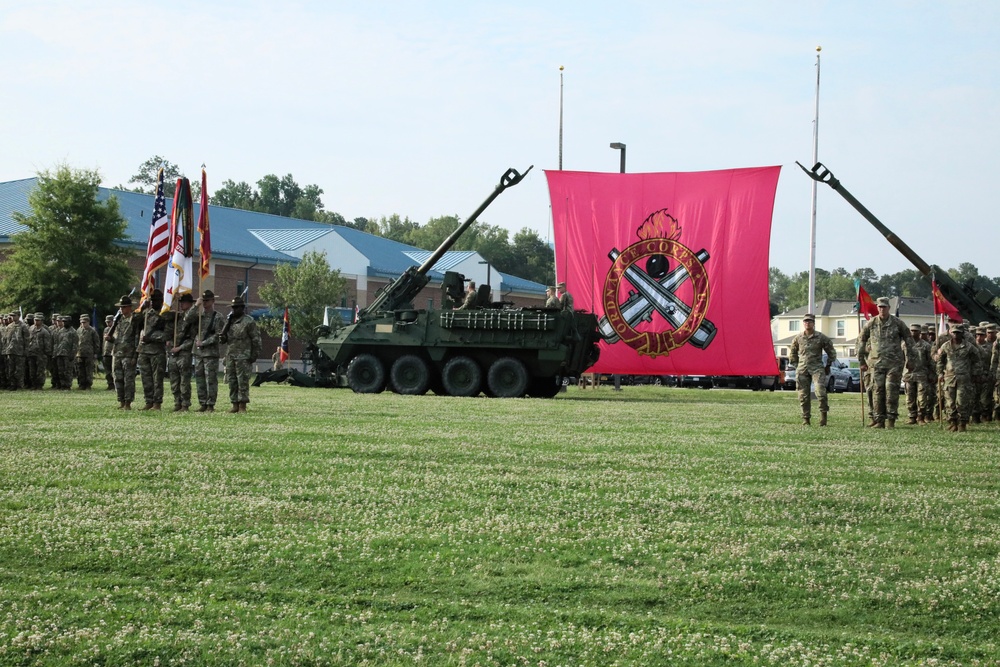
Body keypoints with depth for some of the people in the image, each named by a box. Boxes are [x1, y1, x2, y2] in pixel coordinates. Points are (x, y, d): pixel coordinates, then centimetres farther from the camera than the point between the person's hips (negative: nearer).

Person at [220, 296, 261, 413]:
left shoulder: (249, 321, -5)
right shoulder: (230, 321, 15)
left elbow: (256, 339, -7)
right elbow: (224, 339, 20)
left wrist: (254, 354, -12)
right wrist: (223, 337, -4)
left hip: (243, 356, -7)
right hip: (230, 355, 7)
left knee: (243, 381, -7)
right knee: (231, 381, 6)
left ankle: (242, 405, -5)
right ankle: (235, 405, 11)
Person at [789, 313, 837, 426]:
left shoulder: (821, 337, 2)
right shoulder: (798, 338, 8)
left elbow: (831, 352, 12)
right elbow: (793, 353, 23)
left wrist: (828, 365, 11)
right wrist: (796, 365, 16)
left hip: (817, 368, -3)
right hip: (802, 370, 3)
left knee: (820, 391, -20)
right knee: (803, 395, 1)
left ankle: (823, 413, -4)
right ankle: (806, 419, 9)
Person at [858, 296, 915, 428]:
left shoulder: (897, 323, 1)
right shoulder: (871, 323, 4)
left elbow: (909, 339, 12)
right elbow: (862, 341, 14)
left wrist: (907, 356, 7)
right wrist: (862, 361, 14)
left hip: (894, 363, -2)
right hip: (877, 362, 2)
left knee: (891, 389, -7)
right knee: (878, 390, -1)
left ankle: (891, 419, -2)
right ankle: (879, 420, 4)